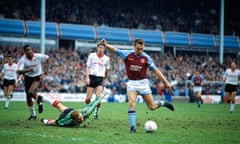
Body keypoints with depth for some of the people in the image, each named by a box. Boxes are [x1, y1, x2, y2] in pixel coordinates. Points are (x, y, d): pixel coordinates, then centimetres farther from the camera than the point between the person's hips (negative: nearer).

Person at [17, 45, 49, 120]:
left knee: (31, 92, -28)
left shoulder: (38, 56, -17)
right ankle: (33, 114, 28)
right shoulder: (22, 60, -18)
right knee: (28, 98, 8)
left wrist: (46, 68, -5)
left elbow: (47, 58, 3)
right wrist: (27, 70, -45)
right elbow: (19, 71, -30)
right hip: (28, 78, 3)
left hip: (37, 77, -3)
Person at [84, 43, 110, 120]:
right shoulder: (91, 55, 3)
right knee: (88, 99, -2)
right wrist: (87, 77, -8)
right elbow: (88, 67, 2)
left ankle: (96, 112, 3)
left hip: (100, 78, 0)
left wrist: (105, 78, 20)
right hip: (92, 77, 0)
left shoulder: (106, 58, 5)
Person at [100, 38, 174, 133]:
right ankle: (133, 127, -14)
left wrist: (166, 82, -5)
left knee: (152, 107, 3)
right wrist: (106, 45, -29)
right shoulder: (127, 54, -8)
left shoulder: (146, 58, -8)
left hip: (143, 83, 0)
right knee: (131, 103, -20)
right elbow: (115, 50, -9)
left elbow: (155, 70, -3)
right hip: (131, 83, 0)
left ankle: (163, 103, 36)